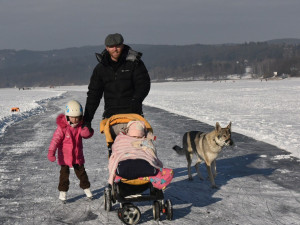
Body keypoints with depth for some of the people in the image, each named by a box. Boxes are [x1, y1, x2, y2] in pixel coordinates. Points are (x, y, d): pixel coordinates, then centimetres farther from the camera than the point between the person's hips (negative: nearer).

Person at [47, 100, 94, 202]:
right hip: (65, 156, -3)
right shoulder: (62, 127, -17)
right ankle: (63, 191, 14)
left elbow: (89, 133, -5)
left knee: (81, 172, 13)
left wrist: (87, 132, -32)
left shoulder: (81, 125, -4)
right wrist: (51, 152, -30)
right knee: (64, 173, 2)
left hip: (78, 155, 3)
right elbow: (56, 139, -20)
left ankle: (86, 188, 29)